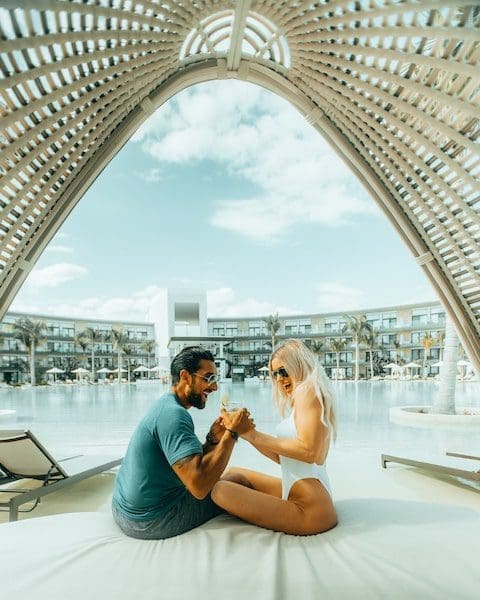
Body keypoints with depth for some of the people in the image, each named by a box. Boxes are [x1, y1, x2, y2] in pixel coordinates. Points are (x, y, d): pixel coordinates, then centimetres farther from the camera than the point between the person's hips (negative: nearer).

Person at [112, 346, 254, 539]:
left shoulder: (166, 405, 6)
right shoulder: (173, 414, -24)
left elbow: (189, 463, 6)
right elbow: (199, 486, -33)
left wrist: (213, 440, -10)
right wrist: (232, 433, -26)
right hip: (150, 522, -9)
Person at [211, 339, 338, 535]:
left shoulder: (308, 390, -10)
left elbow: (308, 451, -23)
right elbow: (282, 457, 13)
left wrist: (253, 435, -17)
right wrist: (247, 432, 4)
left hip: (309, 506, -10)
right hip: (294, 491, 10)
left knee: (221, 490, -18)